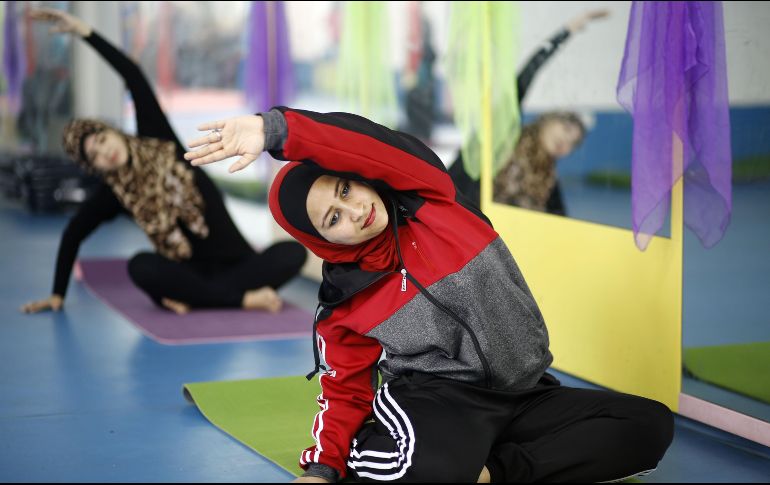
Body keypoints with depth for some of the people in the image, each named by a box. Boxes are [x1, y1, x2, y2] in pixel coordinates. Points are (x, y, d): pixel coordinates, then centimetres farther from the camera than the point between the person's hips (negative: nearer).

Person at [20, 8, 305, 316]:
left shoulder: (156, 143, 1)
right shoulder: (113, 195, 2)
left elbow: (134, 77, -4)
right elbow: (72, 236, 13)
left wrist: (85, 31, -8)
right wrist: (58, 295, 13)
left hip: (237, 264, 0)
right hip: (191, 273, 0)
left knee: (293, 251, -27)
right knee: (140, 266, -32)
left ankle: (192, 299, -31)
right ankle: (243, 298, -31)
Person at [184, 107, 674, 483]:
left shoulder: (431, 199, -1)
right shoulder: (344, 307, -1)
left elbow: (368, 145, -17)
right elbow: (346, 392, 6)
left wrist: (276, 129, -30)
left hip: (524, 396, 5)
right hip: (438, 400, -4)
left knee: (651, 425, -17)